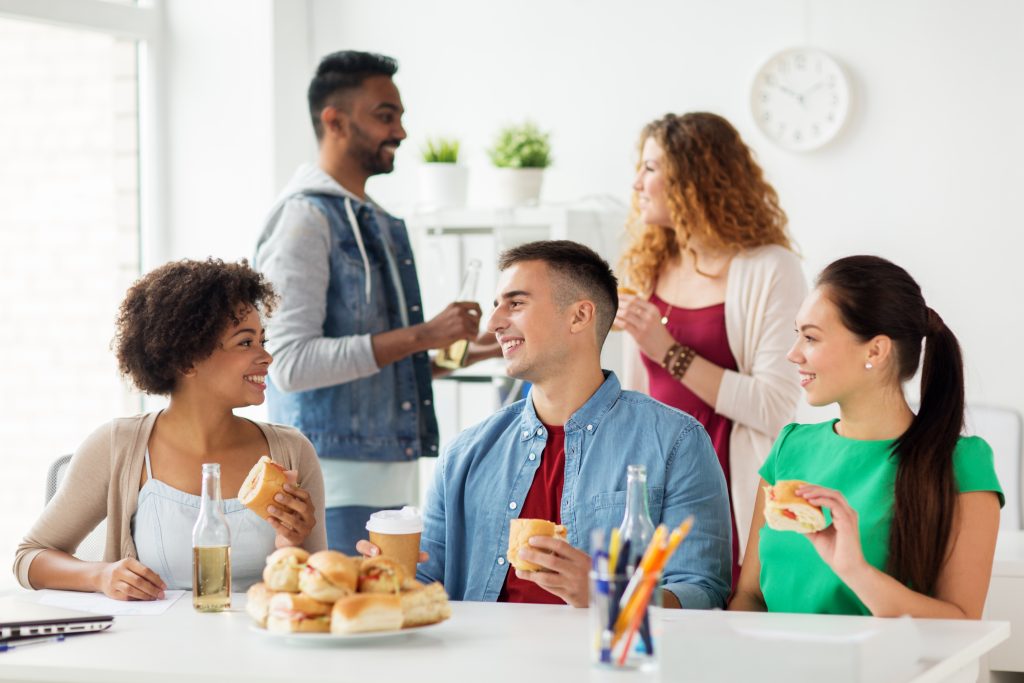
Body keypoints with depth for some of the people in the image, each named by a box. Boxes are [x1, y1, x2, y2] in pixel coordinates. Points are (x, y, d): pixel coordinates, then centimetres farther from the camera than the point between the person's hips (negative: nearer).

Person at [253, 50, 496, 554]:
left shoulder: (378, 224, 19)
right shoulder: (303, 219, -9)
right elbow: (291, 364, -20)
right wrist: (420, 336, -19)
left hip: (389, 479, 8)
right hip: (336, 483, -8)